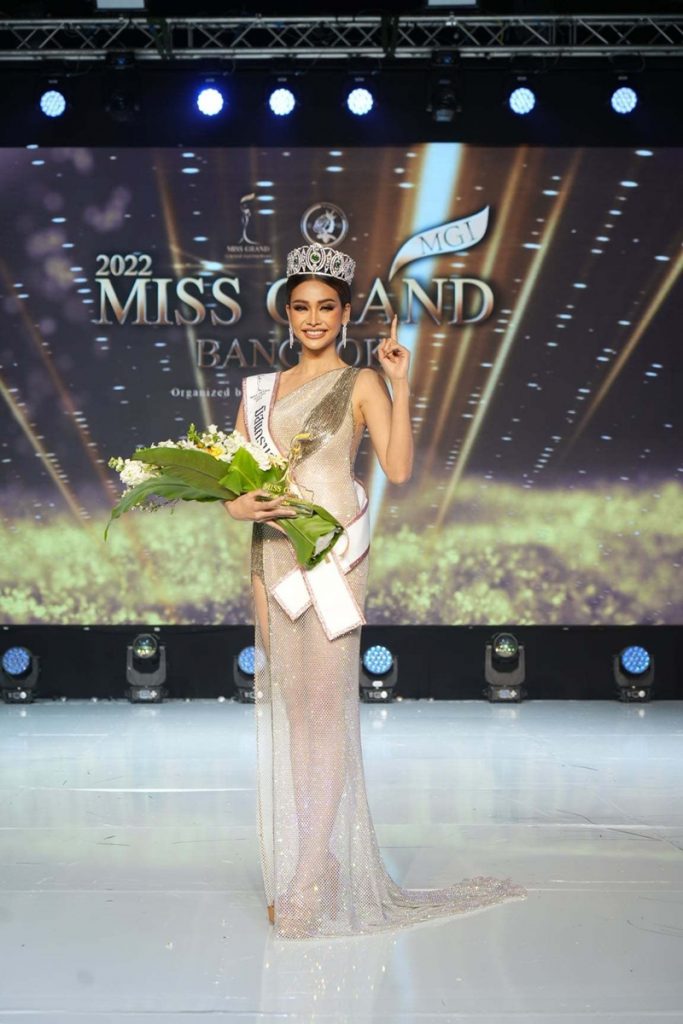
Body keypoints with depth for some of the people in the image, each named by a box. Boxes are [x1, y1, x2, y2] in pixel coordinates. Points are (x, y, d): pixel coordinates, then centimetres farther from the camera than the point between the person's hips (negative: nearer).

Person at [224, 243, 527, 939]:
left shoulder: (361, 384, 3)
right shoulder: (262, 388, 16)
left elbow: (398, 469, -10)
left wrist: (400, 385, -14)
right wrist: (239, 504, -7)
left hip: (330, 551, -4)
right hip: (273, 552, 5)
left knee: (326, 700, -7)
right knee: (285, 701, 7)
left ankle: (316, 883, -1)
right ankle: (290, 868, 17)